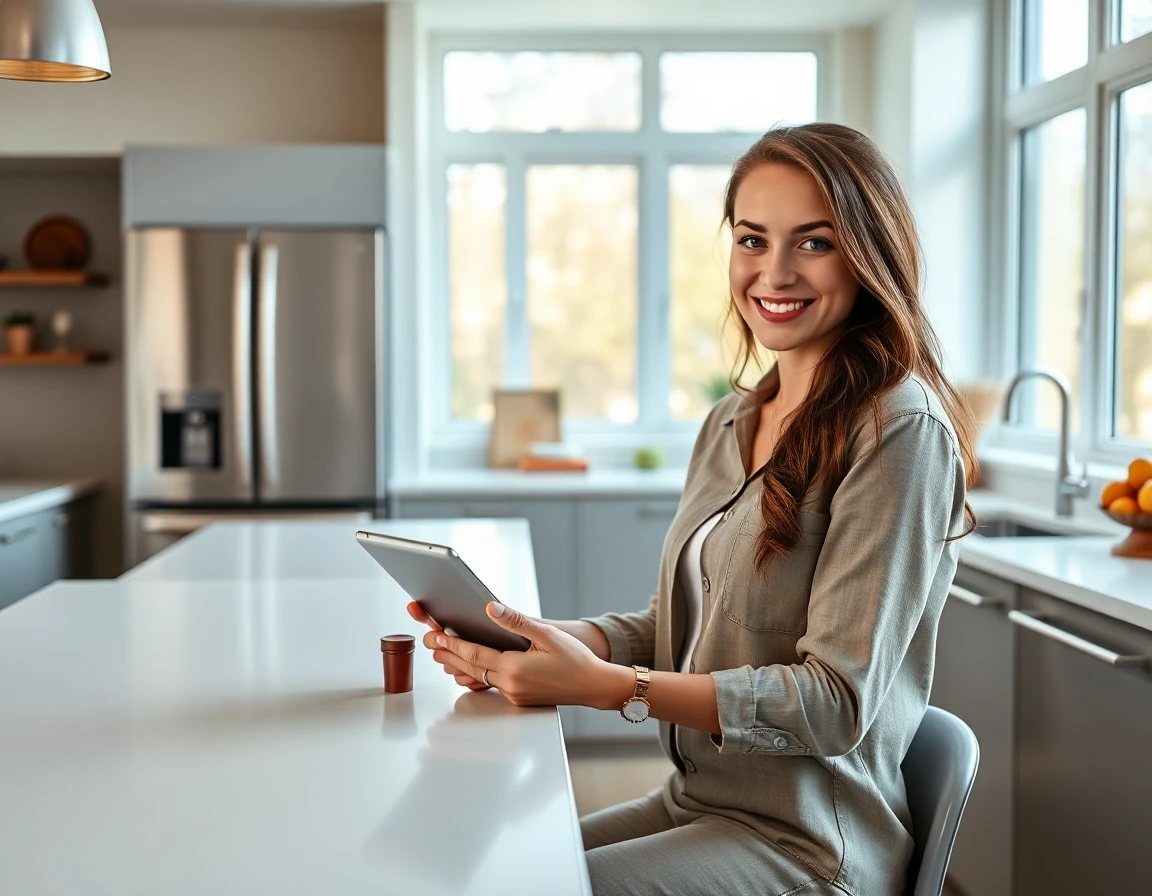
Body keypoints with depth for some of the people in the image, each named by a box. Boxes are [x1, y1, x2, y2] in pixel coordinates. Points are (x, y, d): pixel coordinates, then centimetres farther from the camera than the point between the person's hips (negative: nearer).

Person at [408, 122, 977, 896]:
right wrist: (534, 640, -6)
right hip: (696, 805, 7)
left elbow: (839, 701, -19)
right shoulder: (730, 425, 9)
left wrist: (603, 685, -25)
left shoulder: (899, 431, -16)